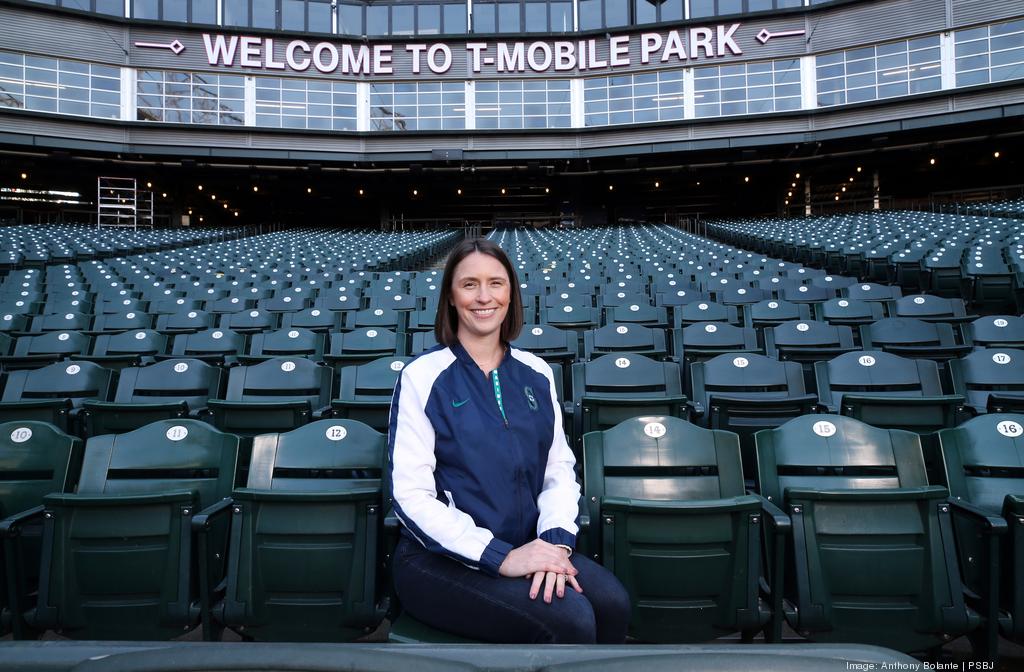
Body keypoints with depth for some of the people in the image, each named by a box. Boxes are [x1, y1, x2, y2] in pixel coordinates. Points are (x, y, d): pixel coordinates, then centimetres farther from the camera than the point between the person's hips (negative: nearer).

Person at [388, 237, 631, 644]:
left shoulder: (535, 372, 9)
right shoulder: (423, 377, -6)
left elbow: (560, 468, 7)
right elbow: (412, 495, -11)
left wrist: (556, 539, -12)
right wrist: (499, 557, -19)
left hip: (527, 547, 5)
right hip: (442, 560, -4)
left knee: (612, 603, -22)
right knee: (570, 619, -26)